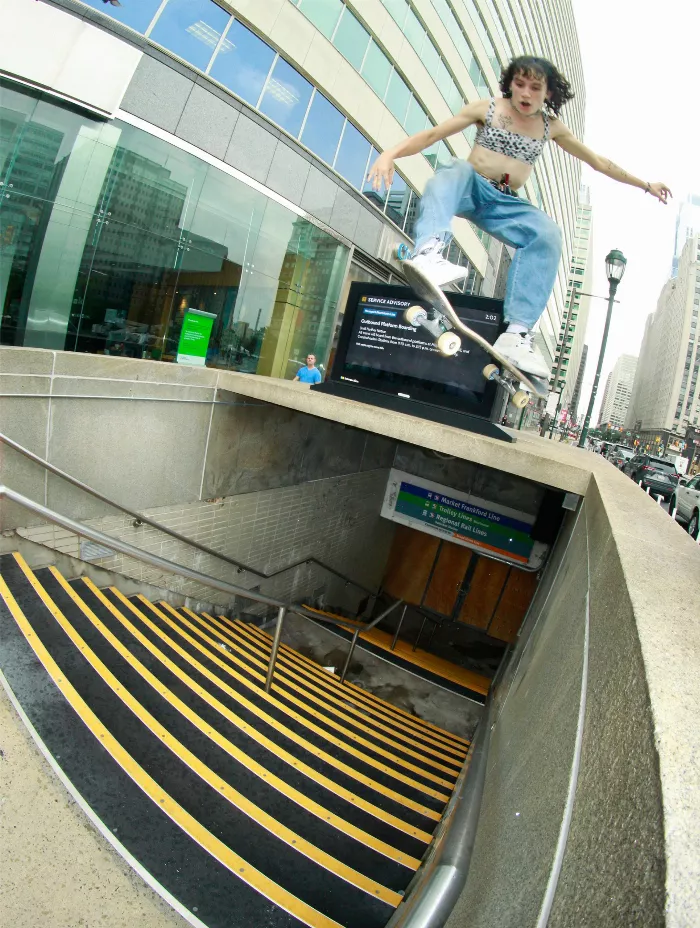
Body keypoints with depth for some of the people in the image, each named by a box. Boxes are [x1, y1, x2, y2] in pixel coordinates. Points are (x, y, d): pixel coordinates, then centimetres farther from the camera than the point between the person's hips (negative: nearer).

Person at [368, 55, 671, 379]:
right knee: (457, 169, -36)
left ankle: (517, 332, -37)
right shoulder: (488, 109, 3)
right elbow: (431, 134, -3)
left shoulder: (551, 127, 12)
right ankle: (429, 250, -64)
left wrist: (645, 184, 25)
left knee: (548, 234, -27)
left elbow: (598, 162, 21)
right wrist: (391, 153, -20)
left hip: (504, 204, 3)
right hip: (469, 189, -2)